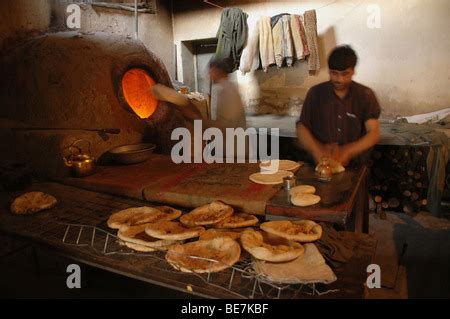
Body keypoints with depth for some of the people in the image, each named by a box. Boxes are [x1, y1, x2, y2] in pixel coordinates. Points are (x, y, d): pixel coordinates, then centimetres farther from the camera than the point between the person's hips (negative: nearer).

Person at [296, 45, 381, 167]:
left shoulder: (366, 95, 2)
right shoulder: (315, 93, 3)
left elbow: (374, 133, -2)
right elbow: (301, 127, 4)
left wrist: (347, 152, -16)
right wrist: (318, 150, -12)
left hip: (355, 165, 0)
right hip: (320, 164, 1)